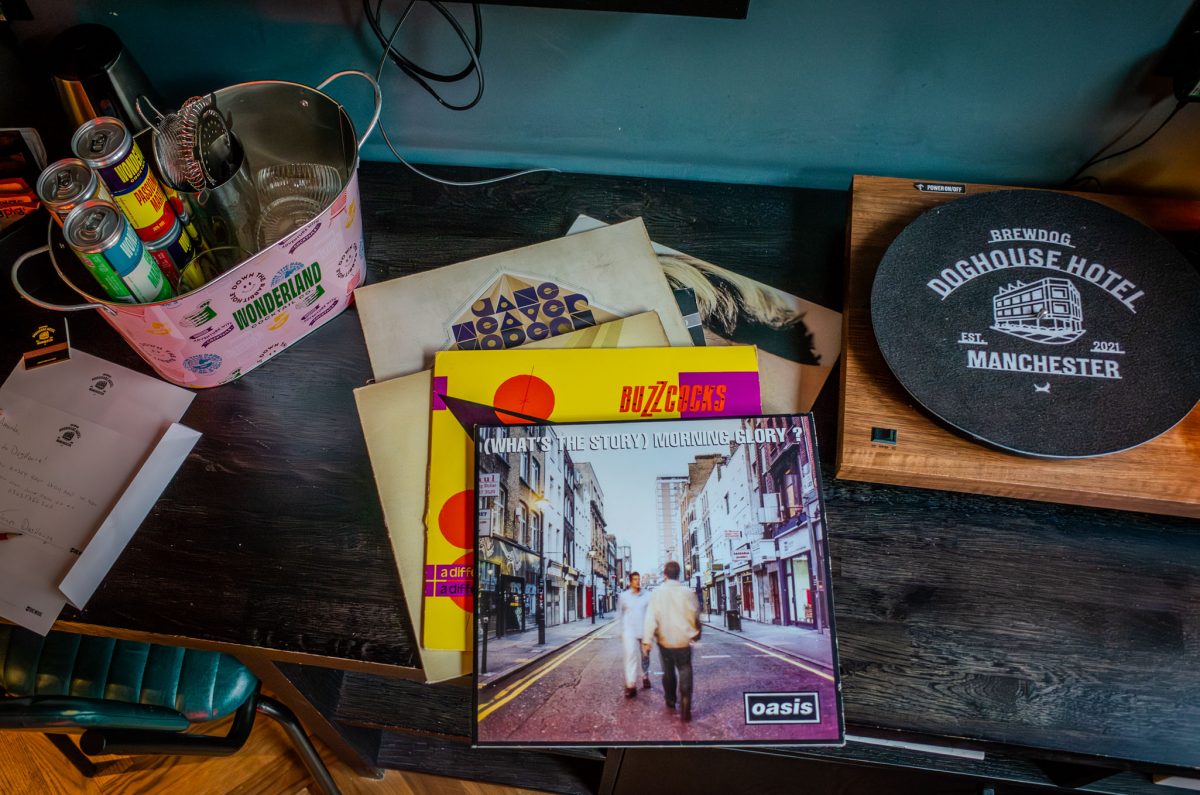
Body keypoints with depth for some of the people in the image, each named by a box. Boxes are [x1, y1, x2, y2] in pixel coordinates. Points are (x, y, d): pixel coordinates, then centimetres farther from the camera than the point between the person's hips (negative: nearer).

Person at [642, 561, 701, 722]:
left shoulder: (657, 593, -8)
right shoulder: (687, 592, -9)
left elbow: (651, 618, -13)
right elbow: (696, 615, 2)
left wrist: (647, 640, -13)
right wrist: (696, 632, 20)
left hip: (665, 640, 2)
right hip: (683, 640, -2)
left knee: (668, 672, 20)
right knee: (685, 672, 1)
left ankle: (670, 702, 35)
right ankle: (685, 706, -14)